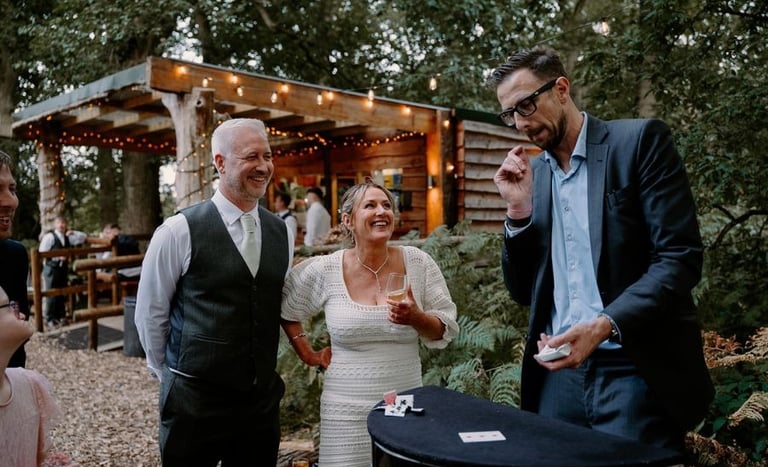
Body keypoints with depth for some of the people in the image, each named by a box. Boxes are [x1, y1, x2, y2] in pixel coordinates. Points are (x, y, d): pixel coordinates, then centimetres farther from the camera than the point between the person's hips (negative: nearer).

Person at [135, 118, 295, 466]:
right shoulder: (179, 232, -11)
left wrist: (264, 369, 14)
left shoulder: (281, 233, 3)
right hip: (194, 400, -4)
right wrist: (174, 376, 6)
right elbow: (149, 314, -2)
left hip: (263, 397, 4)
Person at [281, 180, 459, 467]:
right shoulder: (326, 270, -6)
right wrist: (308, 355, 7)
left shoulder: (418, 263, -4)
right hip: (347, 409, -1)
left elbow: (447, 330, -1)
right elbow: (284, 308, 10)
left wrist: (416, 318, -20)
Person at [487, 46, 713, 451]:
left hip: (636, 372, -4)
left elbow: (680, 258, -12)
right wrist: (518, 209, -5)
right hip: (559, 370, 5)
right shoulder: (531, 174, 10)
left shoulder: (639, 140, -5)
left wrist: (604, 326, -25)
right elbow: (523, 292, 8)